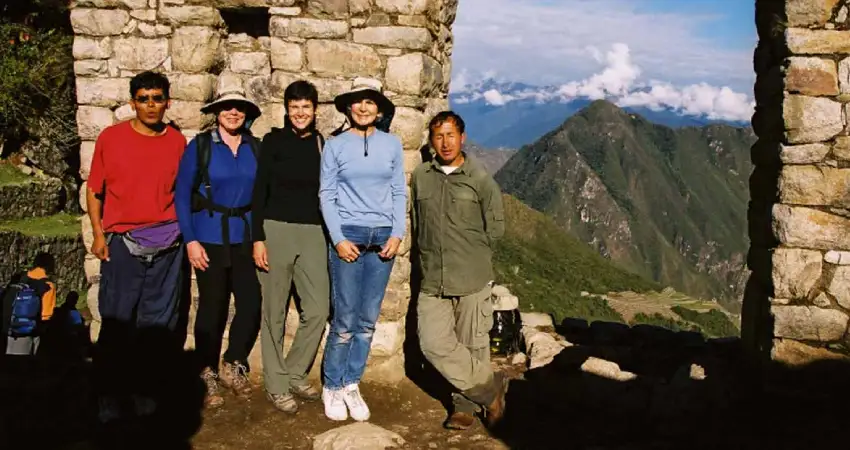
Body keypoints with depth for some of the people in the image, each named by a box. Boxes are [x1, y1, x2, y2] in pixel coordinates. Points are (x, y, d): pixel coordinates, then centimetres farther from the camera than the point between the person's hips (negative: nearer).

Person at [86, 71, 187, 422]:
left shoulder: (178, 141, 5)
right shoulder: (111, 137, -1)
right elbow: (94, 189, 4)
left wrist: (185, 233, 6)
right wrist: (98, 234, -3)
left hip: (166, 245, 2)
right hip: (122, 243, -2)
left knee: (157, 323, 6)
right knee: (116, 322, 2)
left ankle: (142, 387, 21)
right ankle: (110, 392, 16)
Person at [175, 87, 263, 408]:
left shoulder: (255, 148, 4)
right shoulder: (199, 146, -3)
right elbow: (182, 195, -3)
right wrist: (190, 240, -9)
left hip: (246, 238, 3)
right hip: (210, 239, -2)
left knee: (252, 304, -3)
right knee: (212, 308, 6)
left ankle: (233, 366, 21)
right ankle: (208, 376, 23)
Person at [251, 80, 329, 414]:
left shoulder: (322, 144, 10)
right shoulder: (273, 141, 1)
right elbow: (259, 190, -1)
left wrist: (332, 237, 9)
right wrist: (258, 238, -8)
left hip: (313, 233, 3)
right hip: (276, 230, -3)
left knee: (318, 310, -1)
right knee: (275, 312, 3)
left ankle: (295, 375, 19)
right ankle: (276, 385, 15)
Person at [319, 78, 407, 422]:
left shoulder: (392, 144, 7)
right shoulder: (335, 146, 1)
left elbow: (399, 192, 7)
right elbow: (326, 195, 0)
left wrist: (397, 234, -3)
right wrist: (338, 239, -9)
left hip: (382, 238, 3)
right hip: (348, 236, -2)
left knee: (368, 320, 6)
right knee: (345, 320, -2)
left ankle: (351, 385, 19)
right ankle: (332, 387, 15)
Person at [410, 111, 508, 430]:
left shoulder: (481, 180, -1)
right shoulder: (420, 177, 8)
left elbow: (495, 228, 6)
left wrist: (470, 255, 7)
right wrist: (426, 258, 13)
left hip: (472, 280, -3)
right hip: (433, 280, 3)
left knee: (473, 345, 3)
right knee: (434, 344, -5)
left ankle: (467, 404, 24)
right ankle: (491, 388, 11)